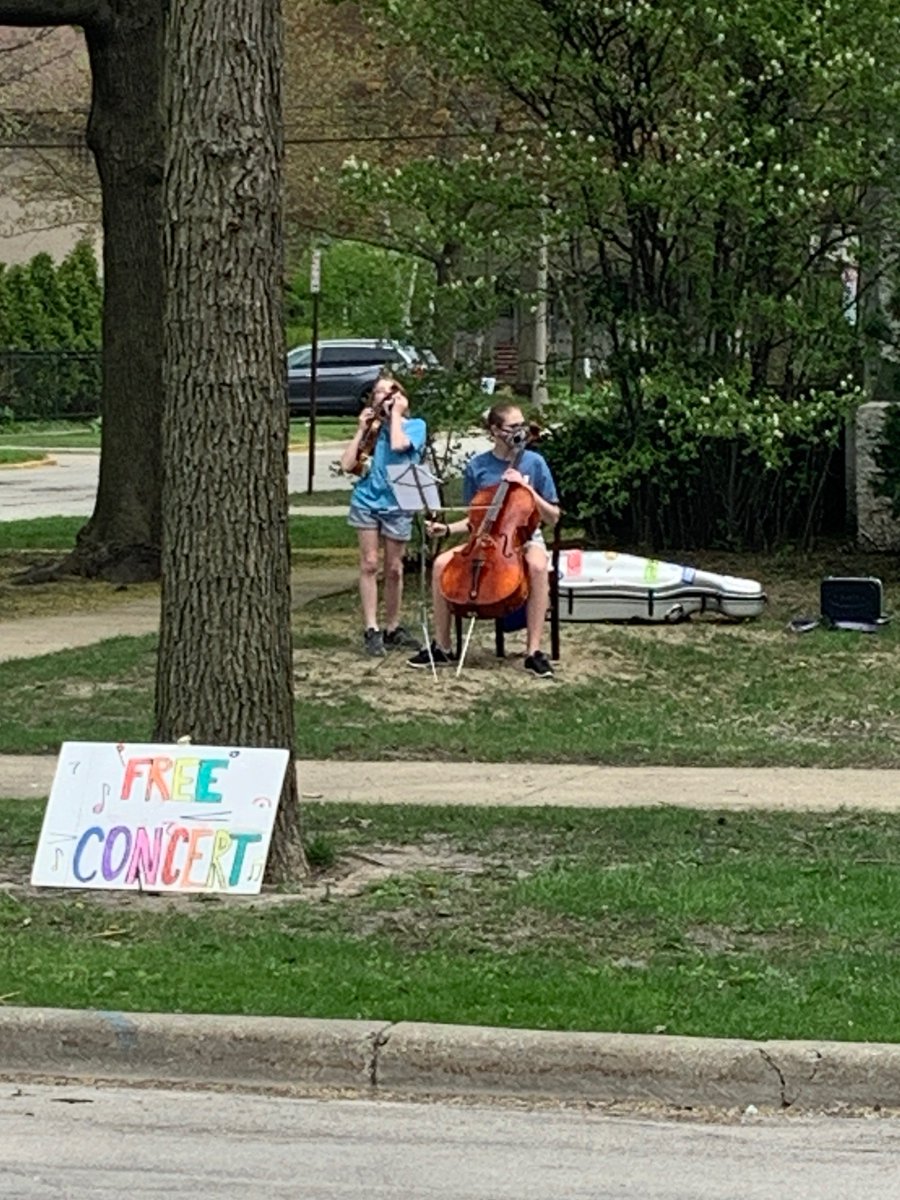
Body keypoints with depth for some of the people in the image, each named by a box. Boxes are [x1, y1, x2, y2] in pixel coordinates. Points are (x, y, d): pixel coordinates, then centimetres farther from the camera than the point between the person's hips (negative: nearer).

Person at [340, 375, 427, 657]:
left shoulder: (415, 425, 2)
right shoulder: (374, 429, 9)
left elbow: (398, 444, -21)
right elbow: (347, 464, 3)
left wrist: (396, 414, -7)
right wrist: (362, 430, 1)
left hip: (396, 504, -2)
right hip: (367, 500, 2)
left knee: (394, 569, 6)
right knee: (369, 564, -4)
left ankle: (392, 629, 18)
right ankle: (371, 630, -5)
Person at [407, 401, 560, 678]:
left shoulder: (534, 462, -3)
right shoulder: (476, 467, 3)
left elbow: (552, 517, -2)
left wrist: (527, 488, -15)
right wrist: (447, 528, -8)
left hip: (526, 538, -3)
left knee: (538, 565, -39)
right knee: (441, 564, -24)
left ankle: (534, 651, -35)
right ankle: (442, 647, -9)